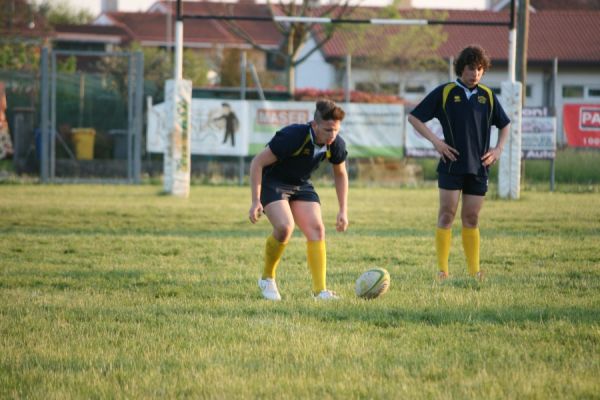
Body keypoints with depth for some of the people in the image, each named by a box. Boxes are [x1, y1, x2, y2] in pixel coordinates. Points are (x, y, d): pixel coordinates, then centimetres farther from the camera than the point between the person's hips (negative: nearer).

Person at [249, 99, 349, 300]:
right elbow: (257, 162, -24)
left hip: (301, 185, 6)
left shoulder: (336, 144, -13)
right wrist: (256, 201, -26)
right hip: (273, 183, -6)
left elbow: (340, 174, 9)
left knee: (316, 229, -13)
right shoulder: (293, 137, -32)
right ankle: (267, 279, -3)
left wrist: (343, 211, 5)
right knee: (285, 227, -26)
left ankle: (320, 290, -12)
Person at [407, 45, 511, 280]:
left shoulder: (487, 96, 10)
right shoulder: (445, 92, -1)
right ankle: (442, 270, -5)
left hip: (478, 167, 3)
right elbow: (414, 118, 1)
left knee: (471, 219, 6)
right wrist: (436, 141, -8)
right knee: (447, 215, -6)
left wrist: (498, 149, 8)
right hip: (451, 166, -3)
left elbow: (504, 125, 24)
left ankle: (474, 270, 9)